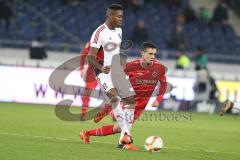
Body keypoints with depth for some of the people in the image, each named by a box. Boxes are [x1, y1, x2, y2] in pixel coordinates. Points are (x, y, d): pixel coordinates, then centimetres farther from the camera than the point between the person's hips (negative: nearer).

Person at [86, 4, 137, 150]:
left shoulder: (119, 30, 9)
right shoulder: (99, 33, -15)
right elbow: (91, 56, -19)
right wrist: (101, 67, -36)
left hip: (118, 71, 8)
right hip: (104, 72, -8)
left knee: (131, 101, 3)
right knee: (114, 97, -29)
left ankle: (124, 139, 8)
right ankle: (126, 133, -34)